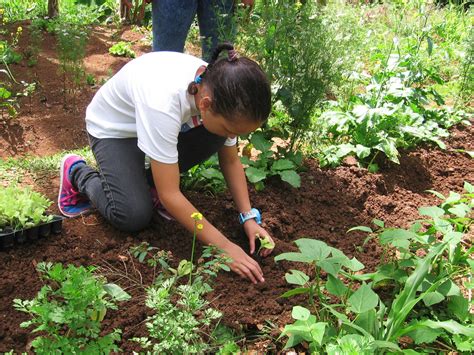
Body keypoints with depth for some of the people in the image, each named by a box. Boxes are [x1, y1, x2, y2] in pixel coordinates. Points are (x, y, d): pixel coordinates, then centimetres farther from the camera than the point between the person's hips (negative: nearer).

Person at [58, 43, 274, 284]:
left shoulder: (218, 92, -24)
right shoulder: (164, 101, -43)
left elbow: (231, 160, -8)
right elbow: (168, 196, -37)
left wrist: (249, 217, -18)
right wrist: (224, 246, -34)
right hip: (112, 128, -5)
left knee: (214, 134, -21)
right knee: (134, 215, -21)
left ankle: (155, 174, 3)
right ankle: (77, 172, 7)